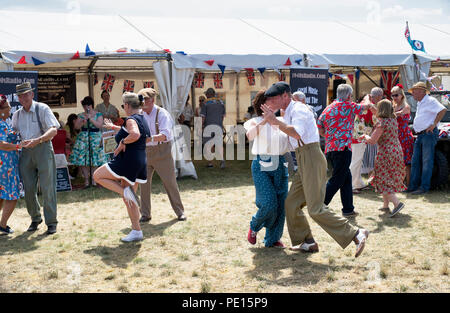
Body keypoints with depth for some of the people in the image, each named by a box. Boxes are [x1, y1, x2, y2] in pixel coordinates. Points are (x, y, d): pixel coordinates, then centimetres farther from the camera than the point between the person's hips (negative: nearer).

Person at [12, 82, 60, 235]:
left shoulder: (42, 109, -4)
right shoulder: (16, 115, 13)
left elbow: (53, 130, -15)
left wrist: (37, 140, -29)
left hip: (43, 148, -5)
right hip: (26, 152, 5)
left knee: (47, 187, -5)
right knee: (29, 189, 6)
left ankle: (51, 222, 2)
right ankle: (35, 219, 23)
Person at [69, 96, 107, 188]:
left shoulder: (98, 114, 4)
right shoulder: (81, 115, 11)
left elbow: (99, 125, -8)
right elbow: (76, 127, 5)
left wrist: (91, 118, -15)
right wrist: (83, 122, -12)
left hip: (95, 138, -2)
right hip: (83, 138, 2)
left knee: (94, 159, -5)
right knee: (82, 160, -3)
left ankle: (94, 180, 4)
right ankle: (86, 180, 5)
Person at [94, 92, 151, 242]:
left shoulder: (131, 119, -13)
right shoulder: (142, 119, 16)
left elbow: (135, 134, -36)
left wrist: (123, 142, -20)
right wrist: (113, 127, 50)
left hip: (127, 161, -9)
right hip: (140, 161, 9)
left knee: (97, 175, 7)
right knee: (128, 200, 15)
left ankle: (126, 191, -8)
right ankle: (136, 231, 15)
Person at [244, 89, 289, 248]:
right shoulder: (256, 122, -1)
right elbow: (249, 135, -22)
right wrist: (264, 121, -32)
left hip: (279, 166, 4)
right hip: (261, 166, -4)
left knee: (280, 204, 2)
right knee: (269, 203, -14)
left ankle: (272, 238, 17)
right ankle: (254, 226, 16)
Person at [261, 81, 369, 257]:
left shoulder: (298, 110, -11)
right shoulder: (288, 113, 20)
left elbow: (297, 133, -29)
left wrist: (275, 121, -24)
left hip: (311, 158, -10)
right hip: (303, 163, 10)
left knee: (316, 209, -13)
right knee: (291, 203, 9)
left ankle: (356, 234, -8)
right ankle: (307, 242, 17)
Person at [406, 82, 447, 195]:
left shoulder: (430, 101, -8)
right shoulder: (420, 103, 20)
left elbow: (443, 110, -21)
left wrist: (434, 124, -20)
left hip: (429, 134, -9)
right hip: (420, 135, 9)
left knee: (427, 161, -6)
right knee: (415, 161, 8)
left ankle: (424, 187, -4)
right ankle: (413, 186, 12)